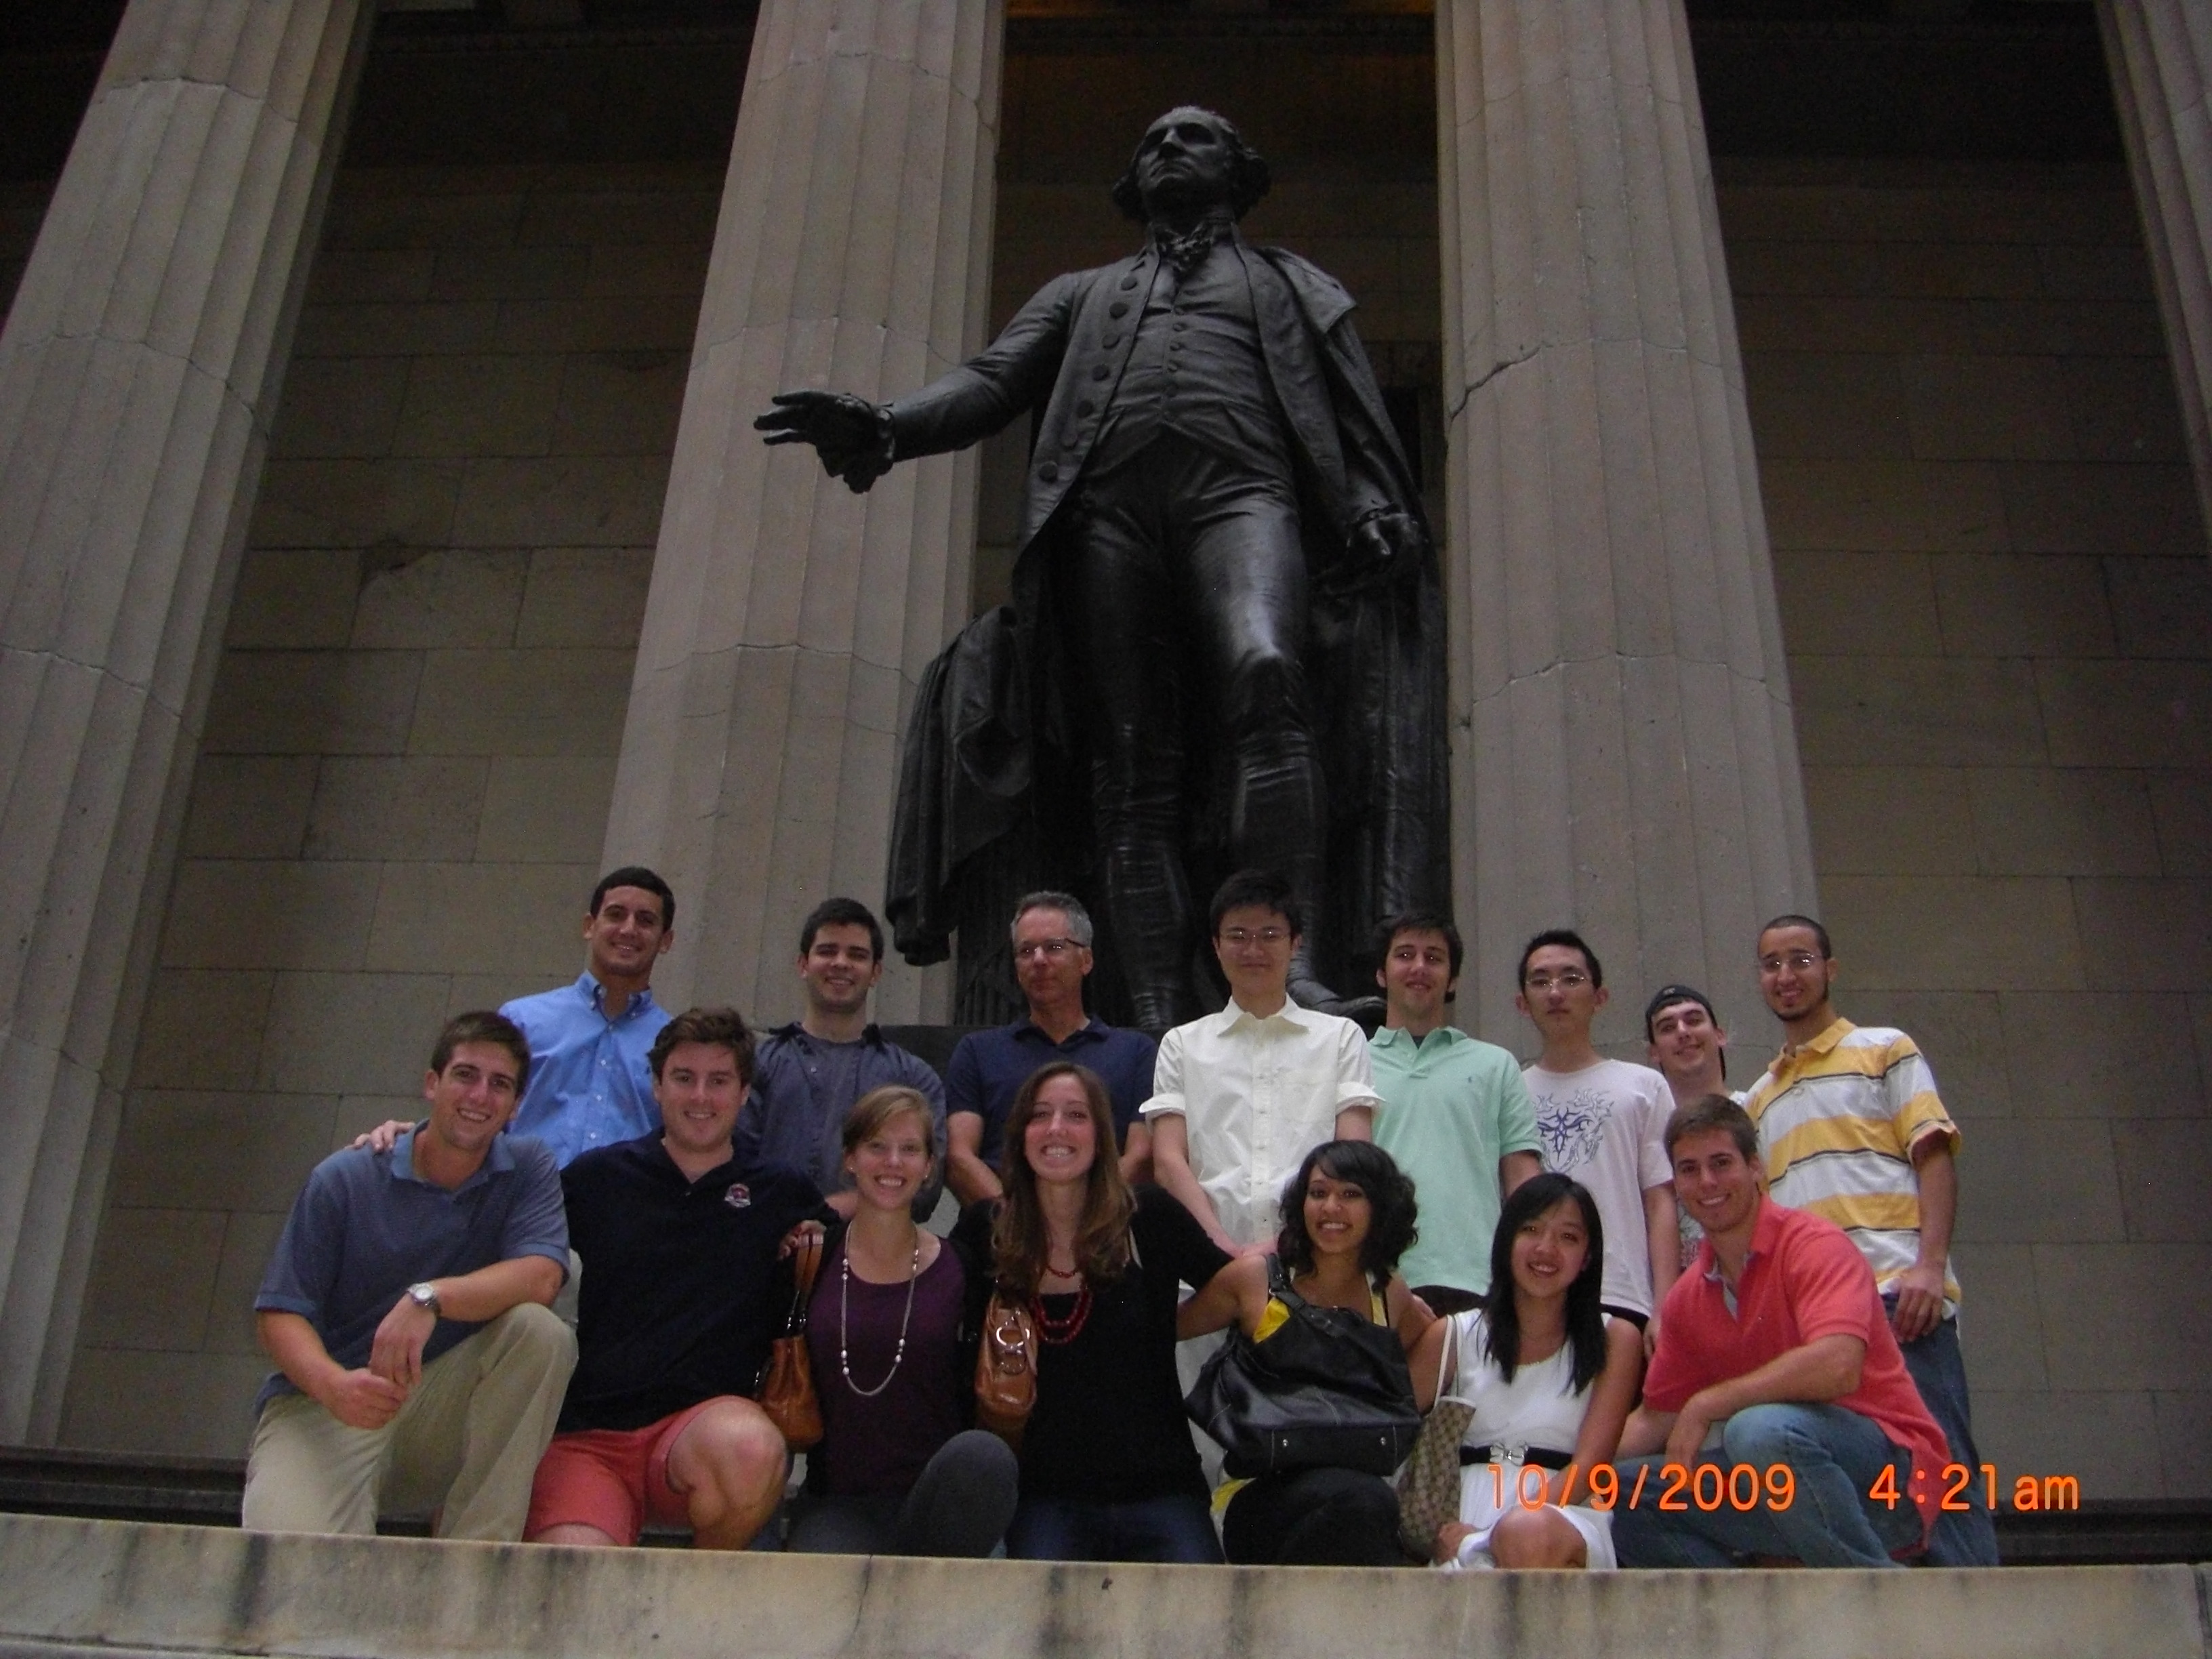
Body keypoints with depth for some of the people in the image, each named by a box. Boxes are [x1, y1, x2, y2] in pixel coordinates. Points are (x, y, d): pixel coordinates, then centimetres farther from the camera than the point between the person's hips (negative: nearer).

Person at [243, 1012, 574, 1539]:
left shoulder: (528, 1169, 1)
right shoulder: (343, 1180, -2)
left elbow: (540, 1278, -16)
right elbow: (278, 1314, -6)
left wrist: (430, 1298, -32)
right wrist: (332, 1383, -27)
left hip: (442, 1412, 3)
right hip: (322, 1403, -3)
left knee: (539, 1332, -27)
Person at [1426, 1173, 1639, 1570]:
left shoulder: (1614, 1341, 10)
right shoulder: (1455, 1337, 13)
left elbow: (1587, 1467, -1)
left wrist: (1488, 1536, -15)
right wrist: (1440, 1532, -14)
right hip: (1462, 1524, 0)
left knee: (1530, 1533, -37)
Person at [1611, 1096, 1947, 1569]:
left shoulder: (1812, 1244, -12)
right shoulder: (1687, 1298, 9)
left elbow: (1836, 1365, -29)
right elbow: (1655, 1419, 16)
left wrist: (1706, 1405, -21)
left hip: (1891, 1475, -6)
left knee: (1761, 1428, -36)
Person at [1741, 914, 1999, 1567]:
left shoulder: (1884, 1050, 11)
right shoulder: (1759, 1099, 25)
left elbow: (1934, 1157, 0)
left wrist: (1929, 1265, -14)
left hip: (1896, 1294, -5)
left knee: (1937, 1469, -10)